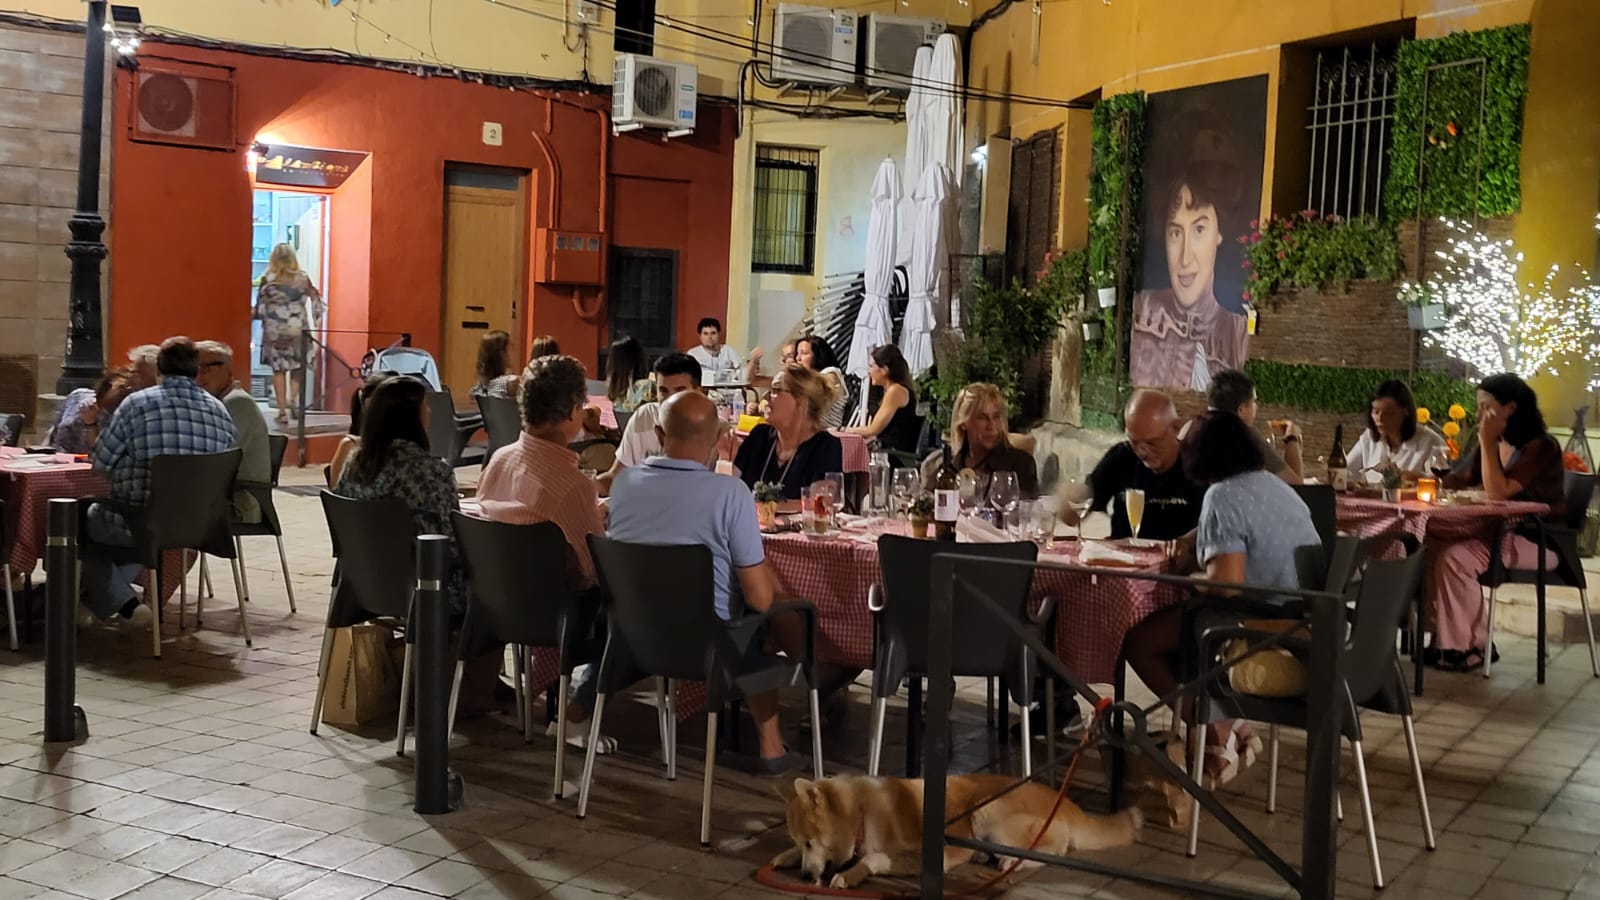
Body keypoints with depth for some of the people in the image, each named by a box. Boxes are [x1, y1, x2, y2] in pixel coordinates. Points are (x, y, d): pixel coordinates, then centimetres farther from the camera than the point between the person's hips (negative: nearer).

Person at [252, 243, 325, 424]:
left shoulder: (268, 279, -4)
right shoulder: (303, 278, 0)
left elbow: (260, 307, -2)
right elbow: (316, 300, 1)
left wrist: (257, 315, 18)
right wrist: (315, 322, 12)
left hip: (275, 330, -1)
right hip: (298, 329, 1)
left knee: (278, 369, 6)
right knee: (299, 367, 16)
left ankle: (282, 411, 5)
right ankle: (294, 399, -3)